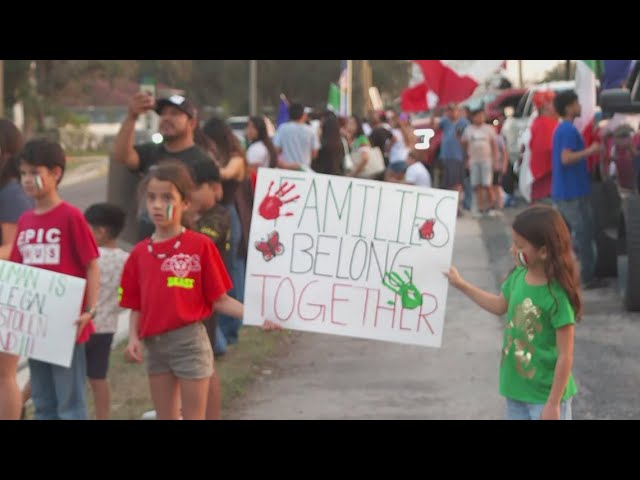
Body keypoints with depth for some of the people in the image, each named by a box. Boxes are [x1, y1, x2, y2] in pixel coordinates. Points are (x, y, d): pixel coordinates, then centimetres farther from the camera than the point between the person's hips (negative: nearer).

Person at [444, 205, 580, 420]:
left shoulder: (557, 295, -24)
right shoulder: (519, 277, -2)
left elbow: (565, 356, -20)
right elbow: (500, 305, 22)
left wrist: (553, 403, -19)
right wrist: (461, 284, 24)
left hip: (545, 395, -8)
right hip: (516, 389, 8)